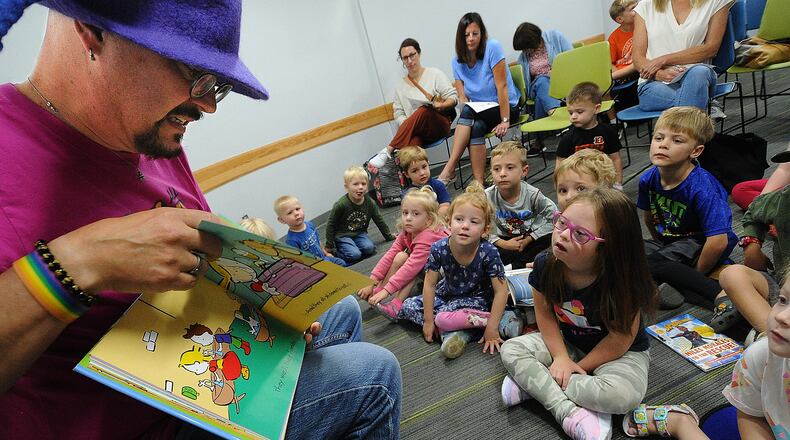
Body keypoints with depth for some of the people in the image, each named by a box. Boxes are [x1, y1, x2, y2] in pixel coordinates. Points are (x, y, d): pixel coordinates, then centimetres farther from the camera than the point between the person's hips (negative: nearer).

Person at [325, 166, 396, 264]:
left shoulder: (370, 202, -7)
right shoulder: (341, 204, -19)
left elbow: (379, 220, 8)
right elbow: (330, 224, -9)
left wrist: (389, 236, 15)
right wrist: (329, 246, -6)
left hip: (360, 233, 5)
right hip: (342, 235, -4)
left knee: (369, 248, -22)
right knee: (354, 255, -25)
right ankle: (334, 252, -2)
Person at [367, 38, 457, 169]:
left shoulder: (435, 74, 10)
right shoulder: (400, 87, 18)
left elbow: (453, 97, 3)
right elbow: (398, 114, 11)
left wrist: (442, 106, -19)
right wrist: (408, 126, -11)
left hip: (440, 124, -1)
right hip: (417, 132, 2)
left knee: (423, 111, -36)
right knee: (413, 142, -37)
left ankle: (388, 151, -39)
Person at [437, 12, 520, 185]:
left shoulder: (492, 48, -12)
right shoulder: (457, 61, 3)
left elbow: (502, 86, -17)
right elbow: (462, 96, -1)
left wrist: (505, 120, -21)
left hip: (505, 107, -4)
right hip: (479, 113, 4)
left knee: (467, 112, -32)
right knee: (475, 128, -33)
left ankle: (449, 170, -35)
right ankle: (479, 183, -36)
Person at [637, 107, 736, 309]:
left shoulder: (701, 188, -29)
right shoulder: (648, 179, -9)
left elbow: (718, 241, -31)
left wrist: (696, 274, -19)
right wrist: (662, 246, 12)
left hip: (701, 243, -7)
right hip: (670, 240, 7)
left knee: (650, 262, -30)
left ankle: (722, 294, -24)